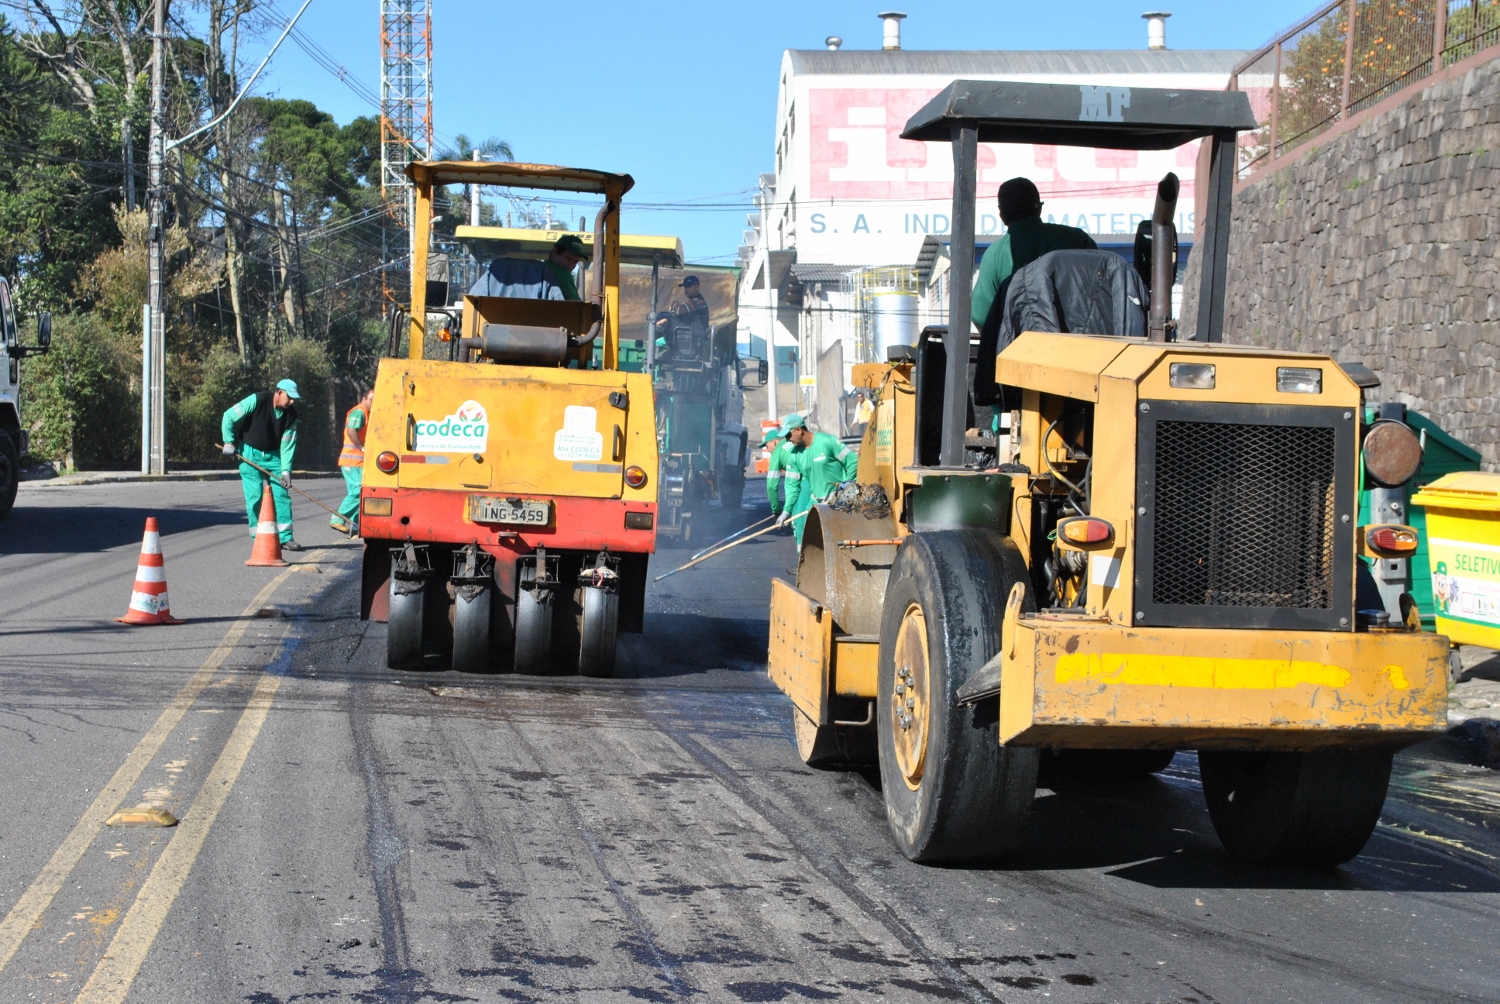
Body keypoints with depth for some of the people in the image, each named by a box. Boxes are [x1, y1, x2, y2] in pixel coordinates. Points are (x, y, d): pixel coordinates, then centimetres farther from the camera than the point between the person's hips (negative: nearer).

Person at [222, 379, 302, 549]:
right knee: (255, 496, -8)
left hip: (273, 456, 4)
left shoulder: (291, 414, -6)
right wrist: (229, 442, -15)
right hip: (250, 454, -4)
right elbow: (229, 416, -14)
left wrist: (285, 470, -13)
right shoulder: (258, 401, -20)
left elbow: (287, 445, -5)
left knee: (282, 494, -3)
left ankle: (285, 537, -1)